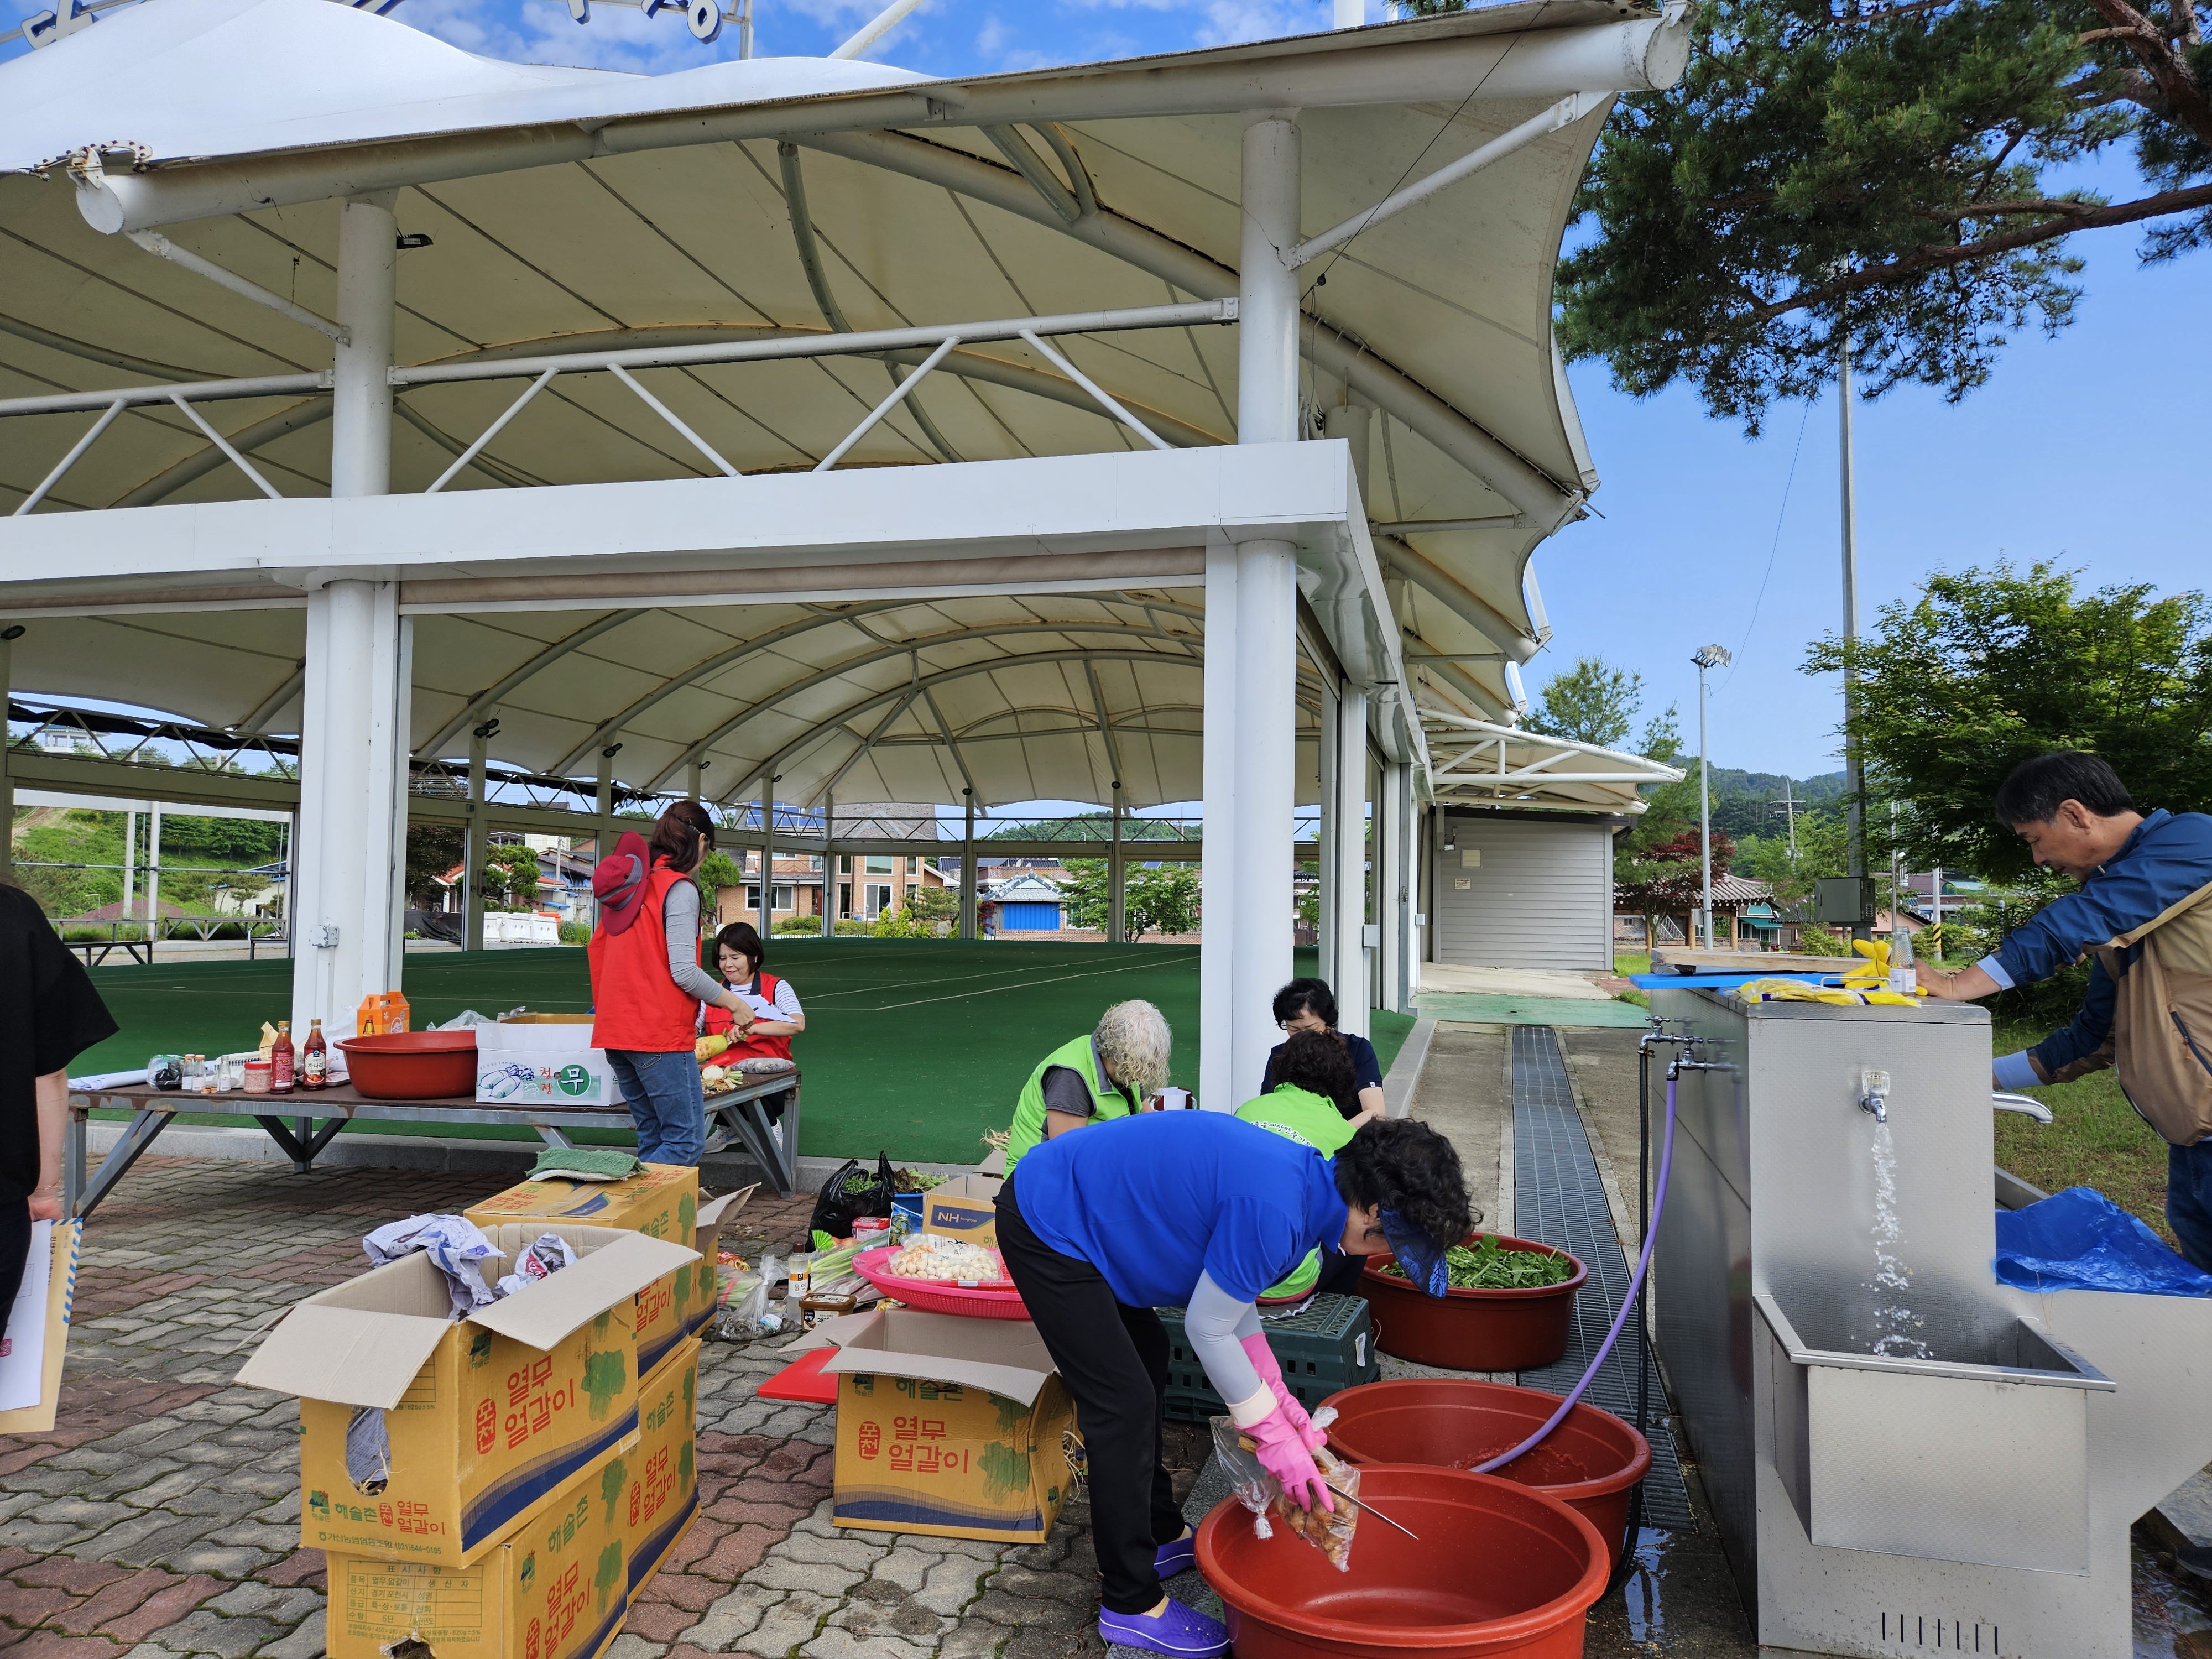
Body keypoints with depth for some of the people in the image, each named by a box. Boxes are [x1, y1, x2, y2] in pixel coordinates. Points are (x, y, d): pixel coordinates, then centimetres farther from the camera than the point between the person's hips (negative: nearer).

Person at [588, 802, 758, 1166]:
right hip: (659, 1033, -9)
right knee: (687, 1142, -4)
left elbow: (598, 946, 21)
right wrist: (734, 1003, -5)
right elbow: (683, 971, -17)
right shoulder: (680, 888, -11)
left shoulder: (628, 885, 14)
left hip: (615, 1032, 9)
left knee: (654, 1142, 14)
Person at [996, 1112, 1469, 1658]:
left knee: (1147, 1360, 21)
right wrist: (1274, 1436, -9)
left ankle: (1160, 1536, 37)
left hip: (1075, 1203, 10)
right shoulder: (1274, 1210, -28)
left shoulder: (1306, 1178, 0)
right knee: (1125, 1405, -6)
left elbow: (1229, 1291, 10)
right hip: (1046, 1228, -10)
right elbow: (1208, 1327, -18)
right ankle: (1131, 1605, 9)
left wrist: (1277, 1397, 7)